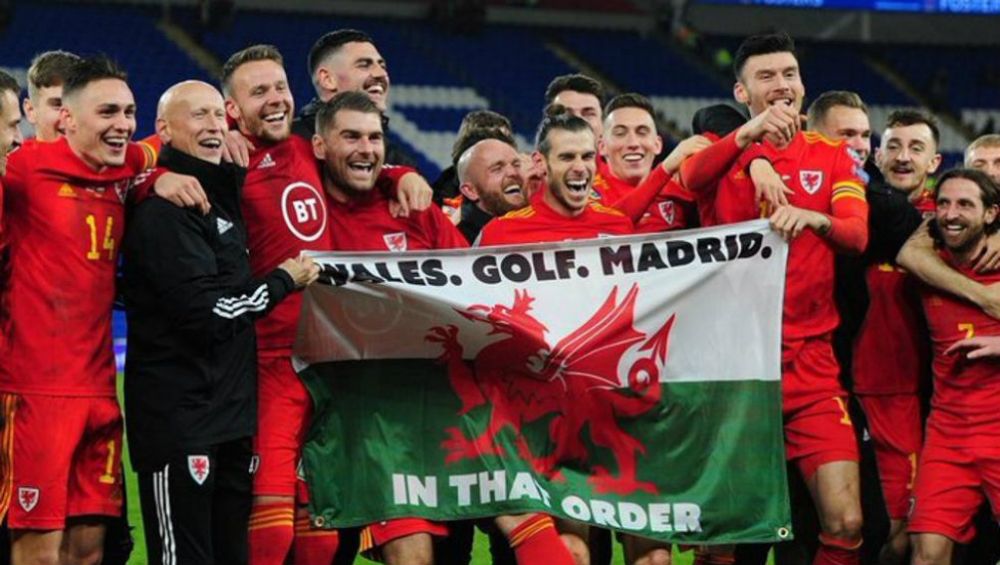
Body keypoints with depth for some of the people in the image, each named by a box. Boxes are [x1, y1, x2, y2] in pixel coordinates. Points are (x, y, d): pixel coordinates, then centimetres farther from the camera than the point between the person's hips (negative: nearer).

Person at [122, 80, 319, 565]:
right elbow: (206, 314, -19)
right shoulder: (163, 210, -12)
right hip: (178, 421, -9)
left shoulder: (220, 194, 16)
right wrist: (283, 282, -6)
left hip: (231, 416, 9)